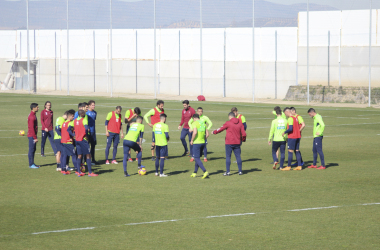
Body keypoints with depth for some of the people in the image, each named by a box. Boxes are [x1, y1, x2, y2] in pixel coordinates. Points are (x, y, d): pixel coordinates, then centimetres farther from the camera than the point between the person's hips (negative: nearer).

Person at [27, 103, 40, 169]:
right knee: (31, 150, -5)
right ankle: (31, 164, -1)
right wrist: (35, 137, -20)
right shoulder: (31, 116, -18)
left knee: (33, 150, 13)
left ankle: (32, 163, 19)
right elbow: (31, 128, -21)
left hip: (33, 135, 10)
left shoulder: (33, 115, 14)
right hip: (32, 136, -10)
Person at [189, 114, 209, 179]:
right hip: (203, 143, 7)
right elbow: (207, 134, 10)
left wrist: (192, 140, -12)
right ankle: (195, 173, 25)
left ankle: (205, 172, -20)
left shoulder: (195, 123, -9)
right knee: (197, 158, 18)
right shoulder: (203, 123, 12)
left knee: (197, 158, -5)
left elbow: (195, 132, -24)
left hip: (196, 143, -7)